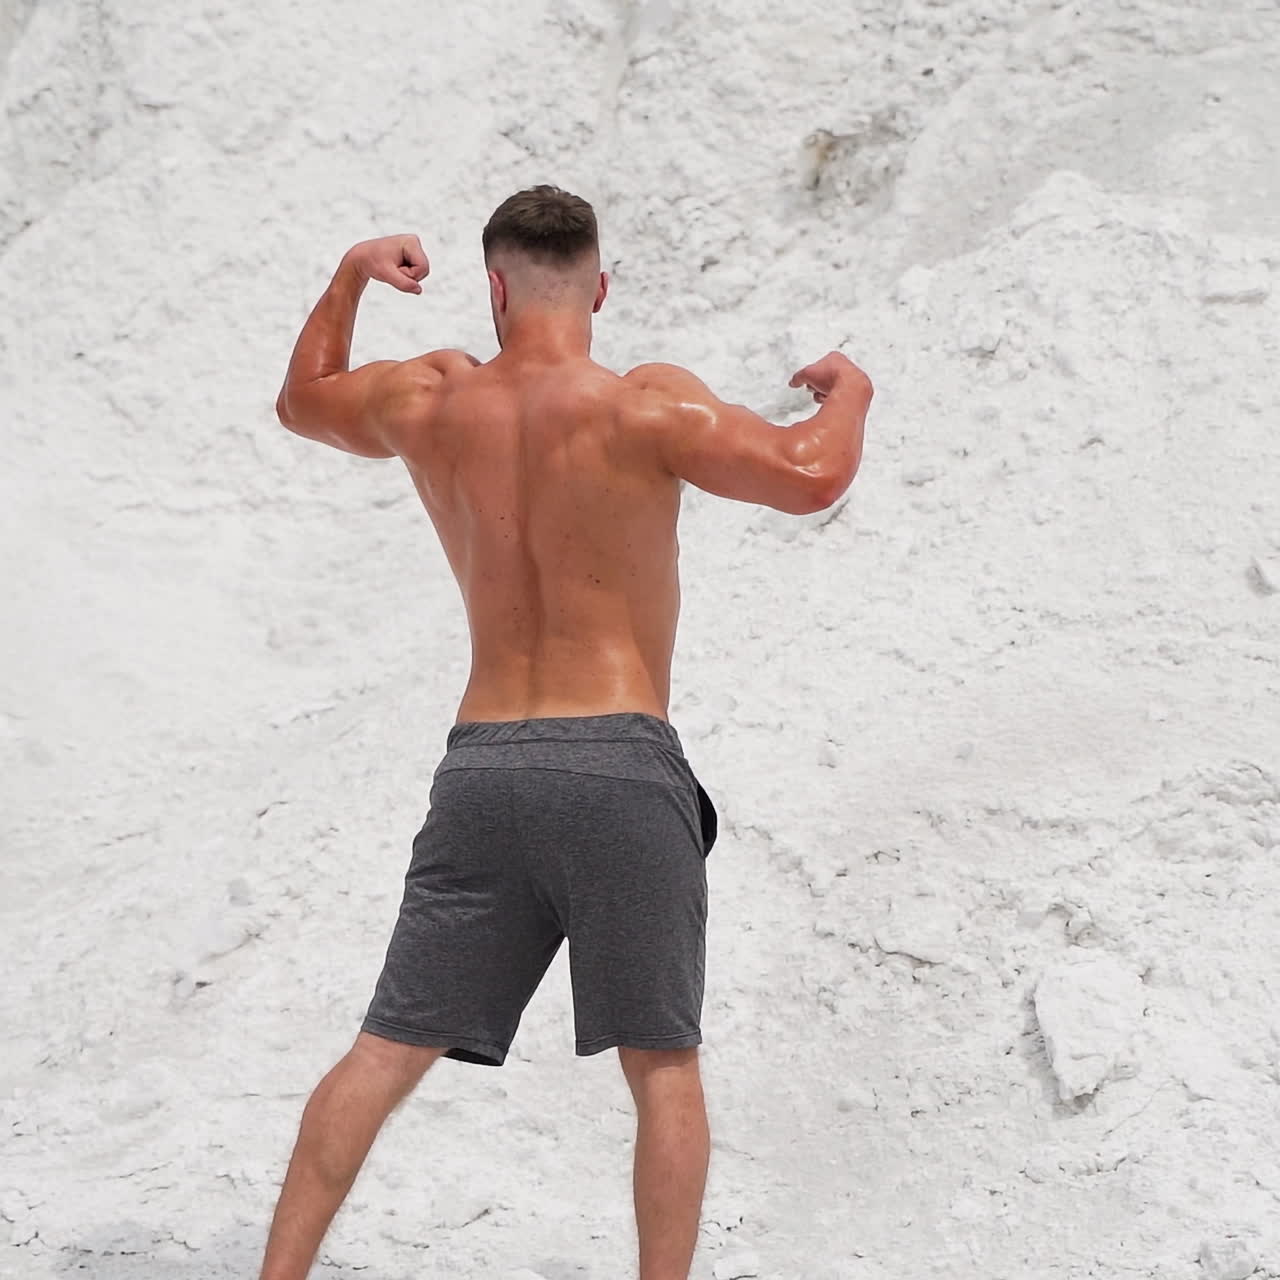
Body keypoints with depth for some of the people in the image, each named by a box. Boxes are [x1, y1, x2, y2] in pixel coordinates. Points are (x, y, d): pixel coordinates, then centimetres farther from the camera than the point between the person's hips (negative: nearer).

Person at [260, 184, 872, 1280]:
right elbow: (810, 477, -14)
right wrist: (847, 392, 7)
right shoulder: (643, 406, -7)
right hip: (620, 764, -4)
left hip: (482, 766, 4)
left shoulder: (427, 400, 7)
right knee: (663, 1064, 7)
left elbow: (304, 402, 27)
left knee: (388, 1051, 9)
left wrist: (350, 277, 41)